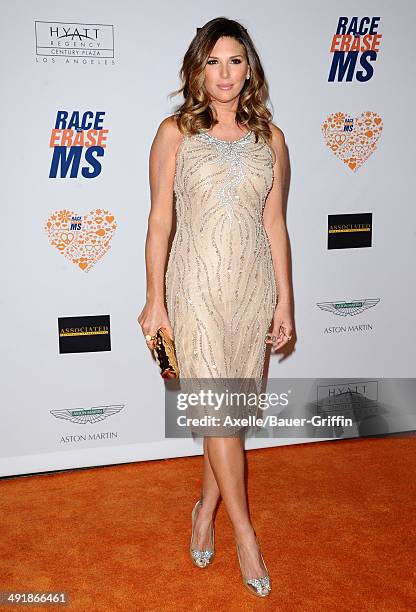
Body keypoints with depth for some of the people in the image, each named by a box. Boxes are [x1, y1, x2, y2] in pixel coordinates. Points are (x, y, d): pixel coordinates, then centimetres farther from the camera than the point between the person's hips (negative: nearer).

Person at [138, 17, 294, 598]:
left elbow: (275, 223, 8)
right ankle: (244, 530, 12)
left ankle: (207, 507, 30)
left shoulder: (270, 137, 6)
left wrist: (284, 302, 7)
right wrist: (155, 300, -5)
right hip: (197, 286, -3)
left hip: (254, 285, 3)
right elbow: (160, 219, -2)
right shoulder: (175, 132, -1)